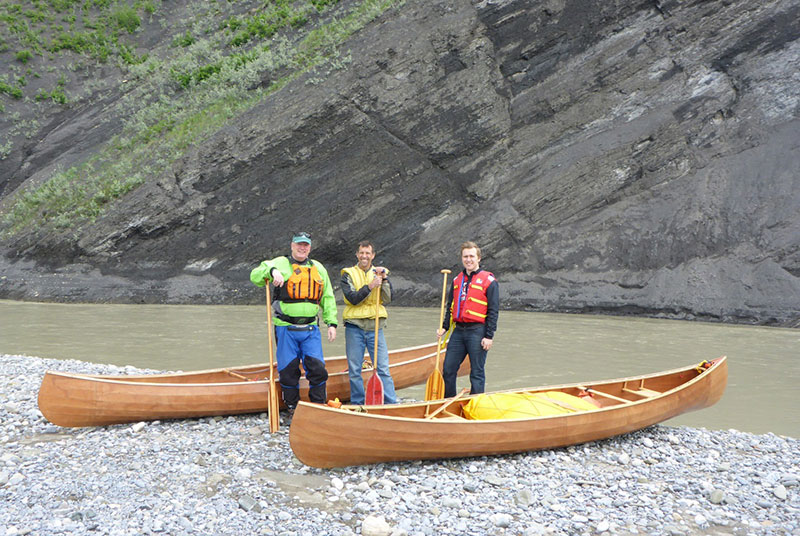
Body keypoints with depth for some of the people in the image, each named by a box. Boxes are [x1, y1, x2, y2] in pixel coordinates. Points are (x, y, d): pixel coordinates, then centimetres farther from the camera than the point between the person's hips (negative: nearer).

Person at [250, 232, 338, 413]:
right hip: (286, 328, -3)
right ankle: (293, 408, 18)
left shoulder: (318, 268, 15)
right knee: (288, 371, 3)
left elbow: (327, 298, 18)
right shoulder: (280, 263, 3)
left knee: (318, 369, -3)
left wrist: (331, 322, 10)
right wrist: (271, 271, -29)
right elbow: (255, 275, -9)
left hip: (310, 329, 3)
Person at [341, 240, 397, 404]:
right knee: (354, 370, 3)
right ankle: (357, 404, 15)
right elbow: (352, 299, -10)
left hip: (375, 328, 1)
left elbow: (388, 299, -1)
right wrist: (370, 286, -20)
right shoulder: (348, 274, 4)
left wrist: (384, 279, -14)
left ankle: (392, 403, 2)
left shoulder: (380, 273, 11)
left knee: (383, 368, -1)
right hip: (354, 327, -1)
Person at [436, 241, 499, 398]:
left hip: (477, 332, -6)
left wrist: (489, 336, -12)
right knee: (448, 370, 6)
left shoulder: (489, 281, -2)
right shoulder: (457, 280, 16)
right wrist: (444, 327, 8)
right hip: (458, 331, 6)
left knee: (477, 373, 1)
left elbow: (493, 310, -7)